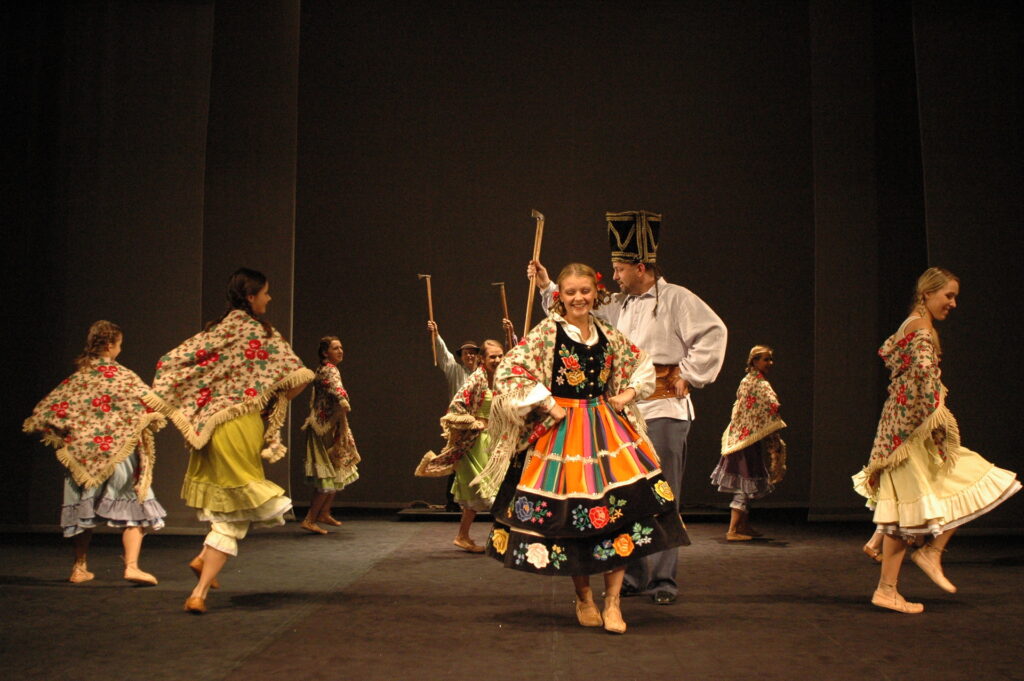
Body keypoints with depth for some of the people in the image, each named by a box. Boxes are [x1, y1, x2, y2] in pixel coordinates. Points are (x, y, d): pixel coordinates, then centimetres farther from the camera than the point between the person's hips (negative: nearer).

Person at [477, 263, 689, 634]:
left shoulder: (607, 334, 10)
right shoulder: (547, 332, -5)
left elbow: (642, 363, 26)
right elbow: (509, 371, -13)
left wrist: (629, 393, 9)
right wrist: (548, 405, -12)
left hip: (606, 428, 4)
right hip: (562, 432, -4)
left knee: (620, 506, -8)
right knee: (570, 512, 0)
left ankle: (612, 602, 1)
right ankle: (584, 599, 20)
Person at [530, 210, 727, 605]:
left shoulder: (676, 298, -3)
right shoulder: (619, 305, 17)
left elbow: (713, 333, -11)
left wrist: (689, 376, -10)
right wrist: (547, 287, 19)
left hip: (664, 410, -7)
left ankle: (663, 580, 2)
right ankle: (632, 576, 17)